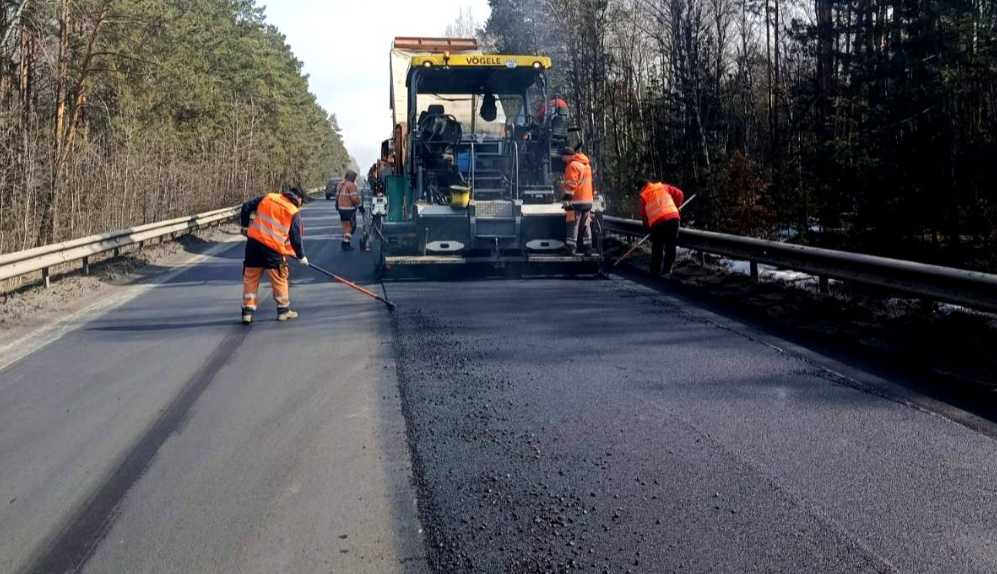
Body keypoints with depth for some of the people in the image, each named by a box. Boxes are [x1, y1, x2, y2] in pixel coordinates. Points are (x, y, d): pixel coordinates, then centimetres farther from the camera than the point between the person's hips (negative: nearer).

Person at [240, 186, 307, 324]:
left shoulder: (268, 197, 9)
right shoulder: (294, 212, -1)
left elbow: (246, 207, 10)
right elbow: (295, 238, 1)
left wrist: (245, 226, 23)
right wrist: (301, 256, 14)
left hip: (254, 242, 4)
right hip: (273, 249, -4)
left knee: (250, 277, 11)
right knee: (280, 278, 13)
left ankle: (247, 311, 12)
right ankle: (283, 310, 22)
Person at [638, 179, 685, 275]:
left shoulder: (644, 196, 16)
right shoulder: (664, 187, 19)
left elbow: (644, 215, 16)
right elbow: (679, 194, 17)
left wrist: (648, 226, 27)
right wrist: (675, 207, 30)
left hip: (657, 222, -1)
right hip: (672, 218, 1)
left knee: (657, 248, 11)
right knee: (671, 246, 11)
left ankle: (655, 270, 14)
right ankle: (667, 269, 12)